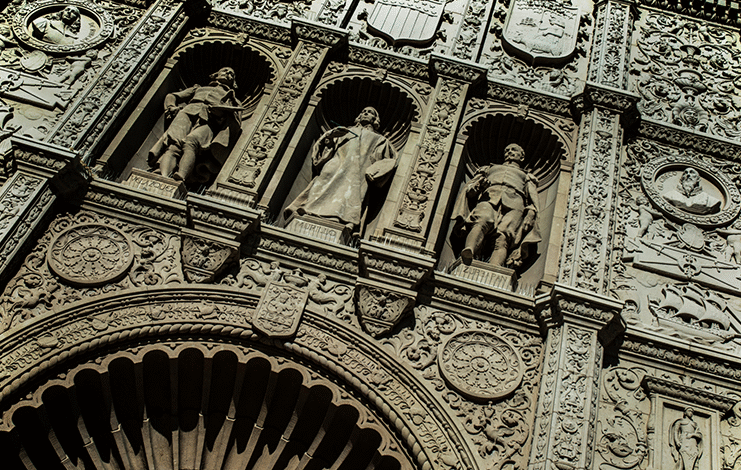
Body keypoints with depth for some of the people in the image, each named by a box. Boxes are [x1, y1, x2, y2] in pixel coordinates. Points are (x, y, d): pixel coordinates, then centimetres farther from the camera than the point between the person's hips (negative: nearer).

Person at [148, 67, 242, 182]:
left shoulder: (233, 101, 37)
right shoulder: (199, 89, 43)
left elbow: (235, 123, 16)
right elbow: (171, 96, 38)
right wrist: (171, 107, 13)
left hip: (209, 121, -2)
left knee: (190, 142, -38)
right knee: (173, 144, -31)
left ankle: (181, 178, -61)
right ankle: (163, 177, -54)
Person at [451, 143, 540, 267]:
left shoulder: (527, 177, 40)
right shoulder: (490, 168, 42)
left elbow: (533, 202, 21)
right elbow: (469, 189, 26)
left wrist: (530, 216, -3)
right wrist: (477, 185, 0)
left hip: (514, 202, -1)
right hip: (489, 197, 1)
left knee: (503, 238, -34)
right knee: (482, 221, -39)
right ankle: (468, 252, -67)